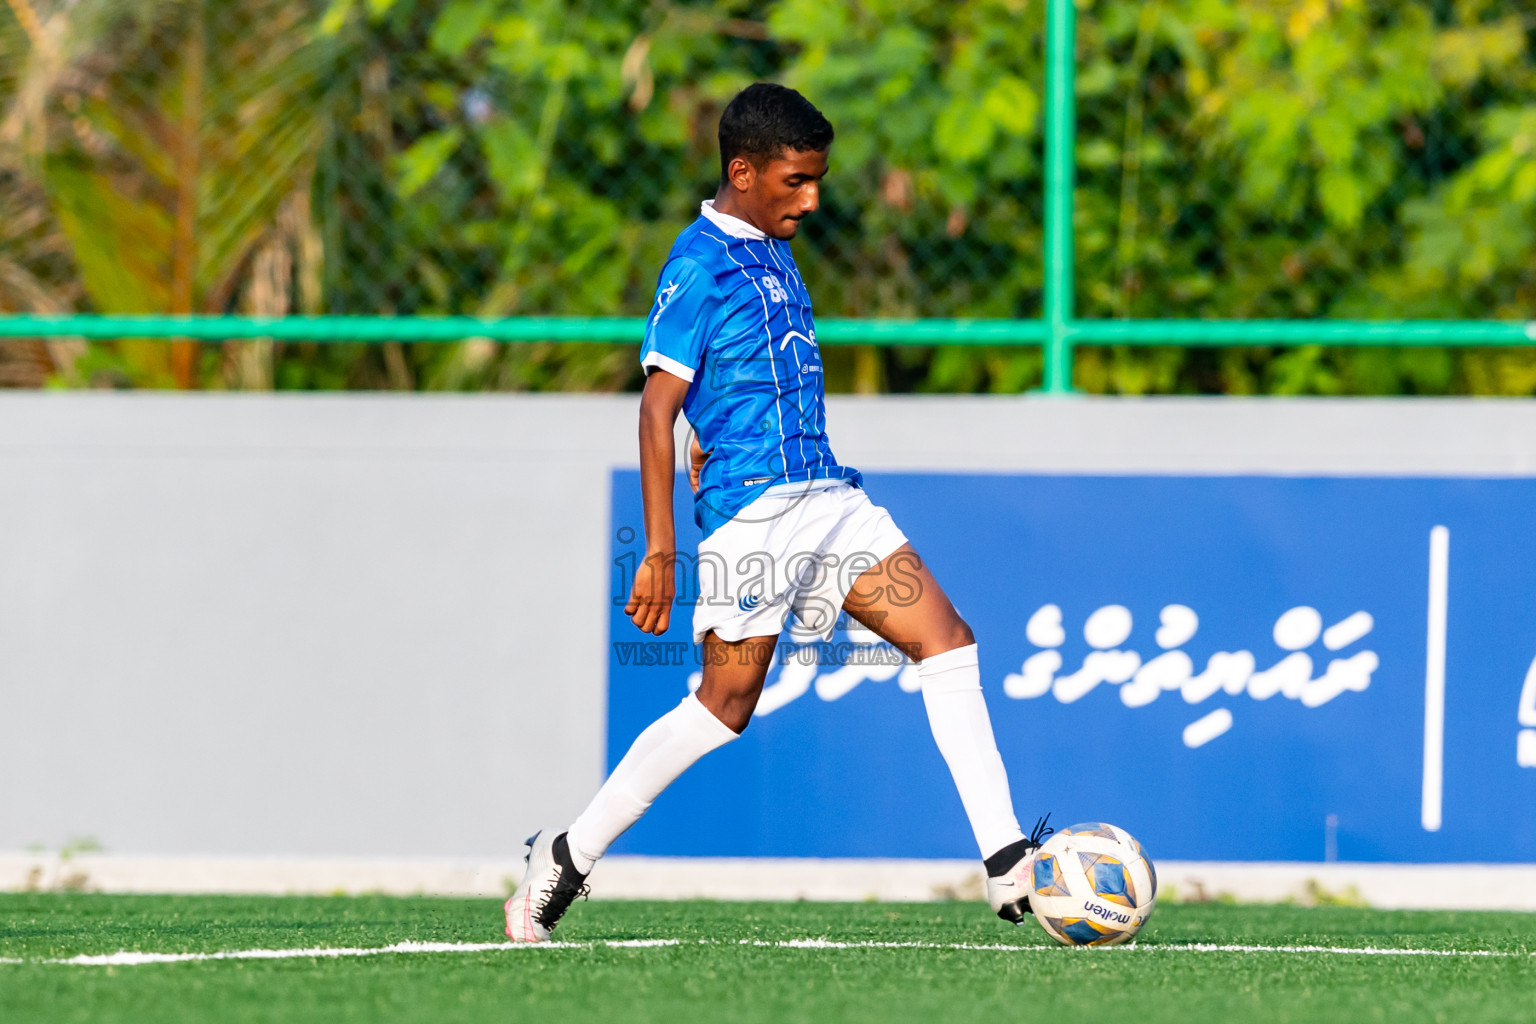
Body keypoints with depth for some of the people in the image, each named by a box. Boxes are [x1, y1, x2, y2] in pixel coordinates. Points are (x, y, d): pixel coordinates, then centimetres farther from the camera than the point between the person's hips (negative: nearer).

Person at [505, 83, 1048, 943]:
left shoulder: (773, 257, 18)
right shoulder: (699, 267, -9)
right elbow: (658, 411, -12)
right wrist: (660, 550, -17)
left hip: (826, 495, 8)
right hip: (753, 509, -8)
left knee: (948, 640, -3)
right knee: (728, 702, -7)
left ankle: (1008, 863, -6)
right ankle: (569, 857, 5)